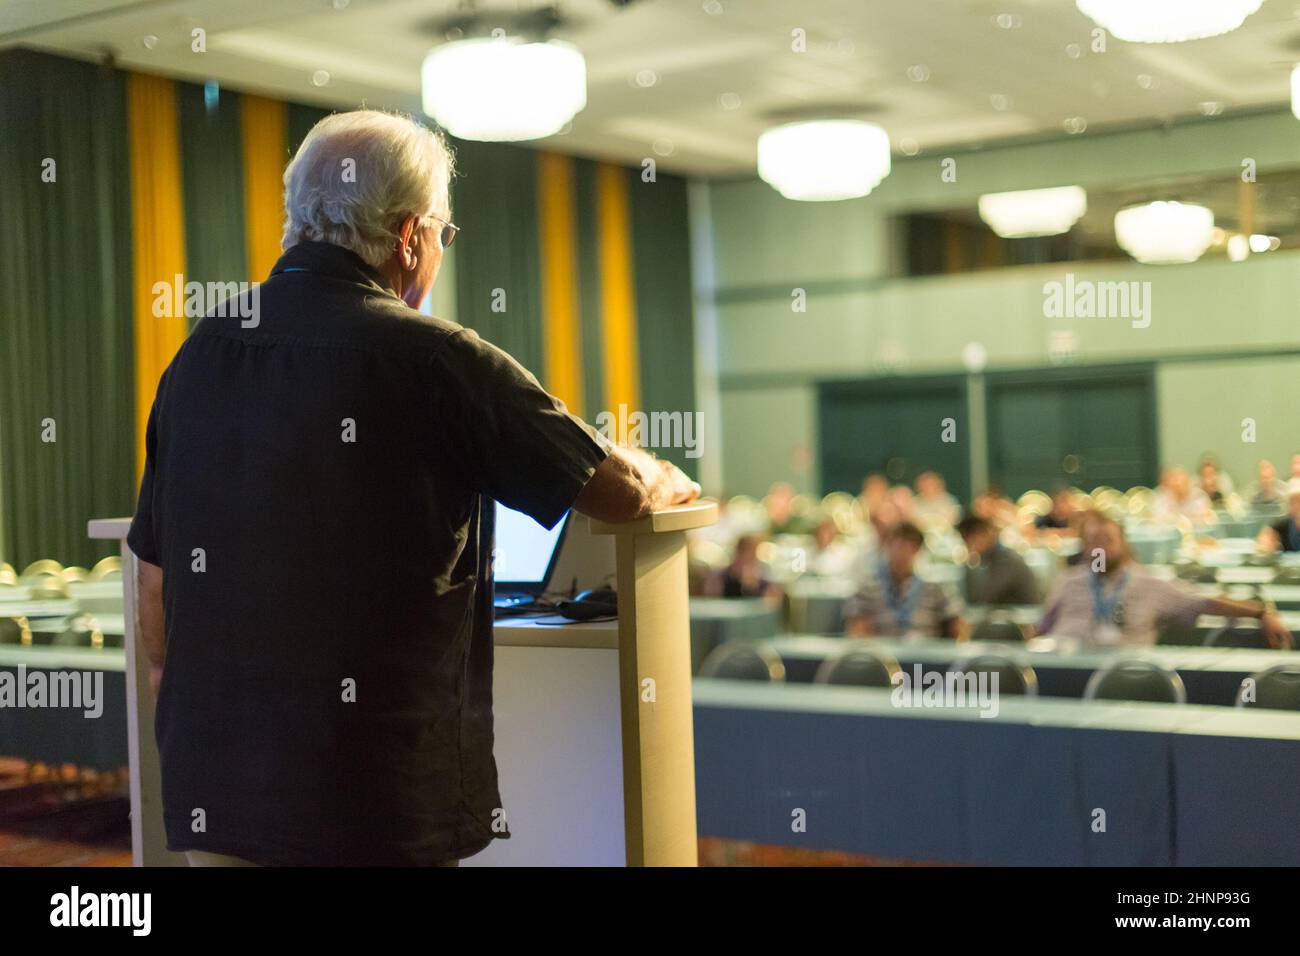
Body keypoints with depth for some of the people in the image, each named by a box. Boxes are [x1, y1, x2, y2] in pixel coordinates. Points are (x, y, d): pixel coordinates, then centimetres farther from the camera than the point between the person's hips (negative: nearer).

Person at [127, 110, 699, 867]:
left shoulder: (199, 355, 4)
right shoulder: (432, 358, -12)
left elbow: (155, 573, 12)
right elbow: (620, 491, -3)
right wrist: (670, 484, 20)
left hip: (211, 791, 6)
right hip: (377, 802, -5)